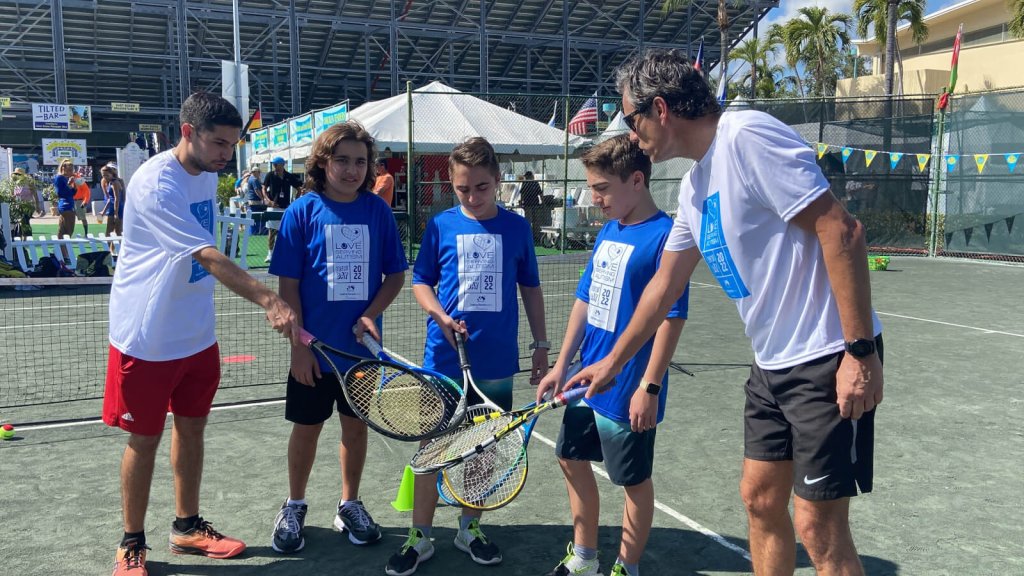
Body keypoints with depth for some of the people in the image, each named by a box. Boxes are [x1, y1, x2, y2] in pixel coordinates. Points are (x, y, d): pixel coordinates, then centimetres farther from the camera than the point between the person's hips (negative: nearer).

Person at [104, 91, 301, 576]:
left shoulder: (208, 175, 4)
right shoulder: (155, 183, -23)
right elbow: (209, 257, -33)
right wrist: (268, 300, -42)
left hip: (197, 333, 7)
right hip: (148, 338, -7)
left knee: (191, 428, 15)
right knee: (145, 440, 5)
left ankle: (187, 527, 31)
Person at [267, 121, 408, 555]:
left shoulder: (378, 211, -2)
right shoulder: (302, 211, -8)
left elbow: (395, 274, 3)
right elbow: (288, 284, -7)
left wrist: (371, 314, -13)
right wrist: (299, 345, -10)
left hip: (362, 345, 2)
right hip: (315, 348, -2)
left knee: (356, 424, 14)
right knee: (307, 427, 12)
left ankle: (350, 504, 33)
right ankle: (294, 506, 32)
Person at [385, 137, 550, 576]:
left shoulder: (516, 227, 1)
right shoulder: (441, 225, -2)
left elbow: (530, 289, 8)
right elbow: (420, 282, 3)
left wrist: (541, 347, 8)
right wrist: (441, 316, -16)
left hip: (497, 363, 1)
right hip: (445, 360, -1)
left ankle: (469, 527, 32)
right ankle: (420, 537, 21)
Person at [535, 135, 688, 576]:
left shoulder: (663, 236, -16)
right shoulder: (607, 233, 8)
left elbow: (671, 317, -19)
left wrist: (650, 387, -21)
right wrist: (562, 365, 12)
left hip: (628, 391, -9)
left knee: (634, 481, 8)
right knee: (572, 460, 19)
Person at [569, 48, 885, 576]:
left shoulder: (747, 137, -17)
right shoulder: (695, 185, 12)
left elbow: (841, 232, -21)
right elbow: (664, 286, 20)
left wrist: (860, 350, -22)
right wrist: (613, 362, 26)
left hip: (829, 361, -9)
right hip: (773, 364, 9)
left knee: (818, 526, -1)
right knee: (760, 500, 15)